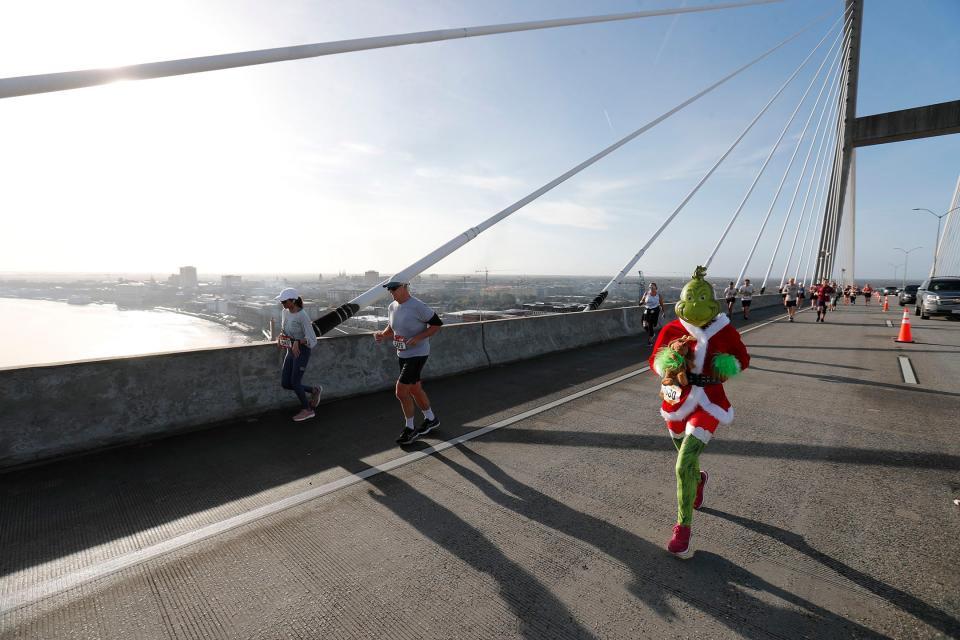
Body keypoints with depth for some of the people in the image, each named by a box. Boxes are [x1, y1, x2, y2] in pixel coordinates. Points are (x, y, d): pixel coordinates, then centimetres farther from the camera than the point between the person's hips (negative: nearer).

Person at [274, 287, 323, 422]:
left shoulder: (303, 317, -21)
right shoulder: (285, 312, 1)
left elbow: (312, 340, -19)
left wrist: (297, 342, -35)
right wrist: (280, 337, -3)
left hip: (302, 351, -8)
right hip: (290, 351, 8)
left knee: (295, 383, 0)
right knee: (285, 384, 6)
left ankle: (307, 410, 22)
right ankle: (314, 391, 27)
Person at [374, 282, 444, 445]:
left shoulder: (417, 306, -19)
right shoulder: (392, 307, 5)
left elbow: (437, 324, -15)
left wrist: (418, 338, -23)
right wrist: (382, 334, -4)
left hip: (417, 354, -8)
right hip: (402, 354, 8)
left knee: (401, 391, -9)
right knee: (415, 390, 18)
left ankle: (409, 428, 10)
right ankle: (431, 419, 39)